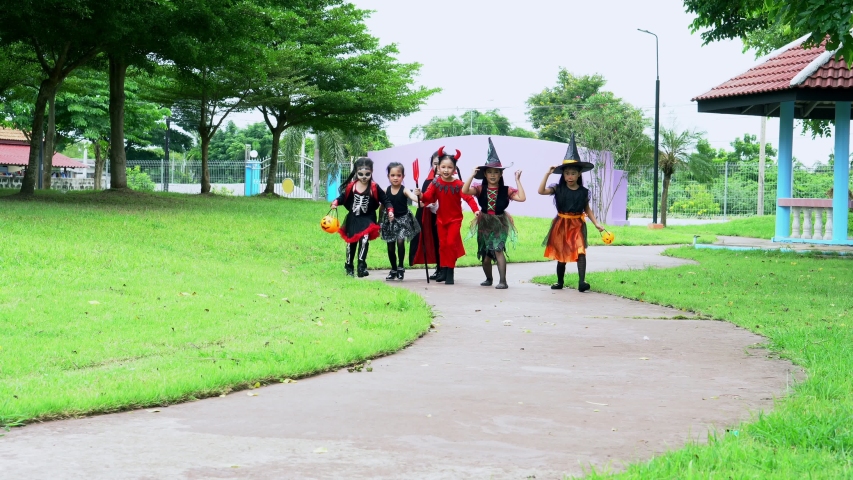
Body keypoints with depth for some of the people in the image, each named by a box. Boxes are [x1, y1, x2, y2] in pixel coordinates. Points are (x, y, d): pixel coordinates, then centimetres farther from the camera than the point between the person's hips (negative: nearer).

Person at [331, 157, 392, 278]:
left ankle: (361, 266, -19)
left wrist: (390, 210, -20)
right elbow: (343, 197, 1)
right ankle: (348, 266, 27)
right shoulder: (351, 186, -6)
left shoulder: (374, 188, -10)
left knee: (364, 240, -21)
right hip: (353, 219, 2)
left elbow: (385, 200, -5)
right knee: (351, 242, 12)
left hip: (367, 220, -2)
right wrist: (335, 202, -19)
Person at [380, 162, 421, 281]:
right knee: (390, 247, 8)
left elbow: (413, 196, -30)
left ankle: (401, 266, -6)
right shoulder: (386, 191, -2)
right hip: (390, 221, 3)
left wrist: (419, 198, -52)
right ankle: (394, 270, 26)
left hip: (403, 219, -3)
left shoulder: (404, 190, -11)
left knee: (400, 241, -22)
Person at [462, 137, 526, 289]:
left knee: (498, 249, -20)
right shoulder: (480, 189, -3)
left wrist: (517, 180, -16)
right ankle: (488, 278, 34)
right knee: (485, 253, 11)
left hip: (500, 223, -2)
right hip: (485, 223, 3)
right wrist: (472, 175, -21)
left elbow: (522, 198, -17)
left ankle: (503, 281, -19)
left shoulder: (505, 190, -5)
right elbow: (465, 191, -19)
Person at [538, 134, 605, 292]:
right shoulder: (558, 189, -2)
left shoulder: (583, 192, 1)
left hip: (577, 224, -1)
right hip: (561, 224, 1)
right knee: (561, 254, 9)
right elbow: (541, 191, -14)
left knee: (580, 251, -17)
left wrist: (597, 224, 2)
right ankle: (560, 282, 24)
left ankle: (582, 281, -23)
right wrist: (548, 174, -16)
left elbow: (587, 210, 9)